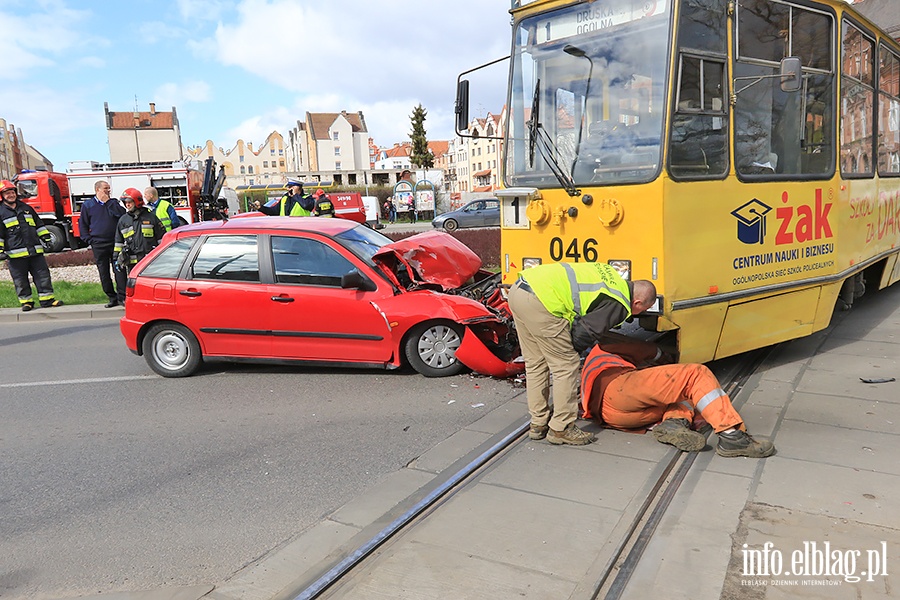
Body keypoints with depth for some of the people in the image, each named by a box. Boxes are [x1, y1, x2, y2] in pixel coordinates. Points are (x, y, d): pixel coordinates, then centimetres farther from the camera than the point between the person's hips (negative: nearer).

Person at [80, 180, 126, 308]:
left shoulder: (113, 202, 10)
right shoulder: (87, 205, 7)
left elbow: (122, 214, -9)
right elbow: (82, 224, 11)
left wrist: (108, 202, -9)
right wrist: (89, 240, 2)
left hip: (115, 243, 0)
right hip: (99, 245, 0)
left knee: (119, 270, -5)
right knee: (104, 273, 4)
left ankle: (122, 297, 1)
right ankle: (112, 298, 13)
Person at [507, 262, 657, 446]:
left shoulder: (611, 277, 23)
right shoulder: (619, 306, -3)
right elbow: (583, 334, -7)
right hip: (540, 301, -10)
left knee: (535, 363, 19)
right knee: (566, 366, 4)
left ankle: (538, 424, 30)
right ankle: (561, 429, 13)